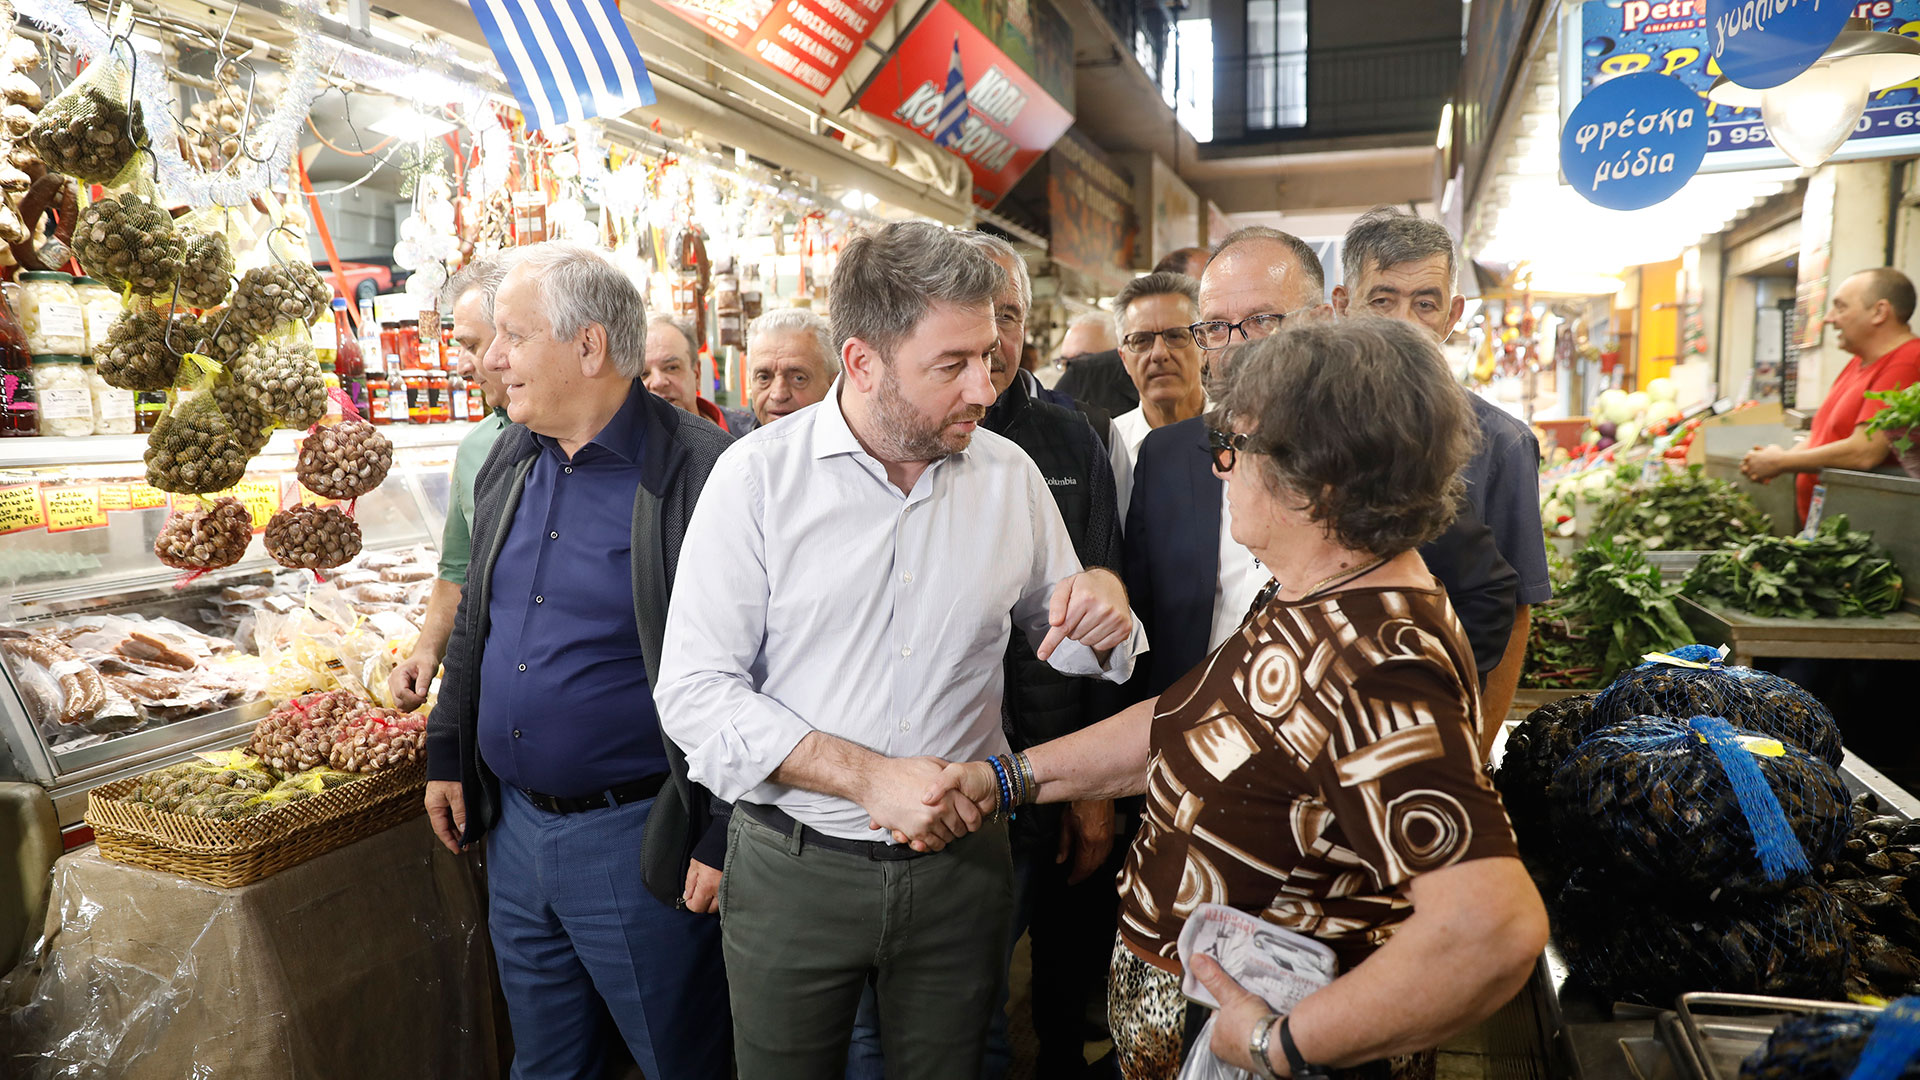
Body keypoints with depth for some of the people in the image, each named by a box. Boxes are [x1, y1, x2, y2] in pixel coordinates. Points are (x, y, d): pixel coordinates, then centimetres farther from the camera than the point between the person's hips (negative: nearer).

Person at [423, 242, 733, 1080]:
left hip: (635, 839, -7)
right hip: (513, 822, 7)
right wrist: (447, 753, 16)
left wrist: (723, 841, -17)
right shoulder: (509, 459, 6)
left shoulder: (701, 475, -19)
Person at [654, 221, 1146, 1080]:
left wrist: (1103, 611, -13)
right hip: (792, 869, -2)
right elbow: (693, 693, -14)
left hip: (962, 860, 3)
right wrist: (870, 777, -23)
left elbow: (1058, 644, 11)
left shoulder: (1009, 475, -1)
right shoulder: (759, 475, -12)